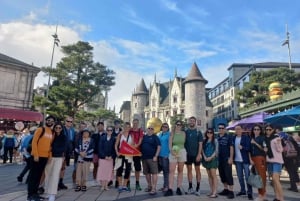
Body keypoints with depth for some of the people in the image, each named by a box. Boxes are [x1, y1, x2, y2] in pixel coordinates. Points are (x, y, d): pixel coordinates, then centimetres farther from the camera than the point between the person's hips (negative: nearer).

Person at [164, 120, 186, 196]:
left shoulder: (183, 133, 6)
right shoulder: (172, 133, 0)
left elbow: (184, 142, 11)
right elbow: (170, 143, -8)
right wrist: (171, 150, -23)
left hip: (182, 152, 2)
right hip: (173, 153, -2)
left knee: (180, 171, 8)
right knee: (171, 171, -7)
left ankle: (178, 188, 16)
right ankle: (170, 189, -7)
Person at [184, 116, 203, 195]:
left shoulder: (198, 132, -1)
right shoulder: (185, 132, 5)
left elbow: (200, 144, -4)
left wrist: (199, 154, -12)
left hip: (196, 154, -2)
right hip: (188, 154, 2)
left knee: (197, 170, 4)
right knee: (189, 170, 8)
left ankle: (198, 188, 12)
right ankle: (190, 187, 17)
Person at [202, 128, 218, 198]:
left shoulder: (215, 141, -1)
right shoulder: (205, 141, 11)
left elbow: (216, 150, -6)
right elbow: (203, 150, 9)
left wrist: (211, 157, -14)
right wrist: (204, 157, -6)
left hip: (213, 159, -5)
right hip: (206, 159, 5)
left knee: (213, 175, -9)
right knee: (209, 175, 8)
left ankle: (214, 192, -7)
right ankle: (211, 191, 15)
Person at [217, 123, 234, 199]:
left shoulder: (228, 137, -4)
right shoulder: (216, 137, 9)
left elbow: (231, 147, -7)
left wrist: (231, 158, -14)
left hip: (227, 159, -5)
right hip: (219, 159, 6)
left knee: (228, 175, -5)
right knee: (222, 175, 12)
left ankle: (231, 191, 1)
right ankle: (226, 189, 25)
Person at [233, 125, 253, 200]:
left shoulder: (246, 137, -6)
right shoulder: (233, 138, 8)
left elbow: (249, 147, -10)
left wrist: (242, 147, -27)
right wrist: (232, 158, 8)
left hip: (245, 160, -5)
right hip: (237, 160, 5)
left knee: (247, 176, -3)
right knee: (240, 176, 13)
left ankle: (249, 192, 7)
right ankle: (242, 190, 26)